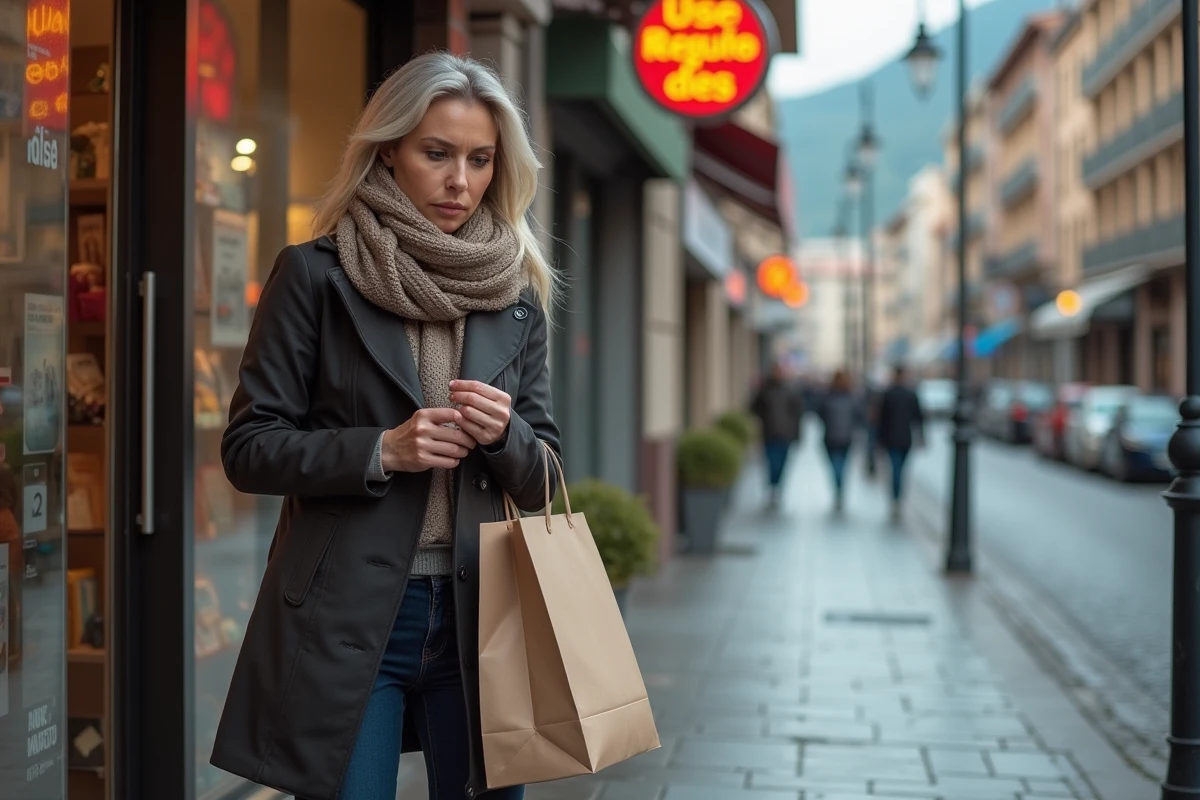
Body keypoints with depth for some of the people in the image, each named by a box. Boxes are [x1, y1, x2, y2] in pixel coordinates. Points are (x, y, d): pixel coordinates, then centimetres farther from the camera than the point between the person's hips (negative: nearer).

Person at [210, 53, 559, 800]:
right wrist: (381, 450, -17)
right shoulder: (316, 275, -2)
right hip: (345, 617, -3)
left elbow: (541, 479, 12)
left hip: (476, 612, 4)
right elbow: (249, 448, -3)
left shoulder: (518, 297, 9)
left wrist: (503, 435, -10)